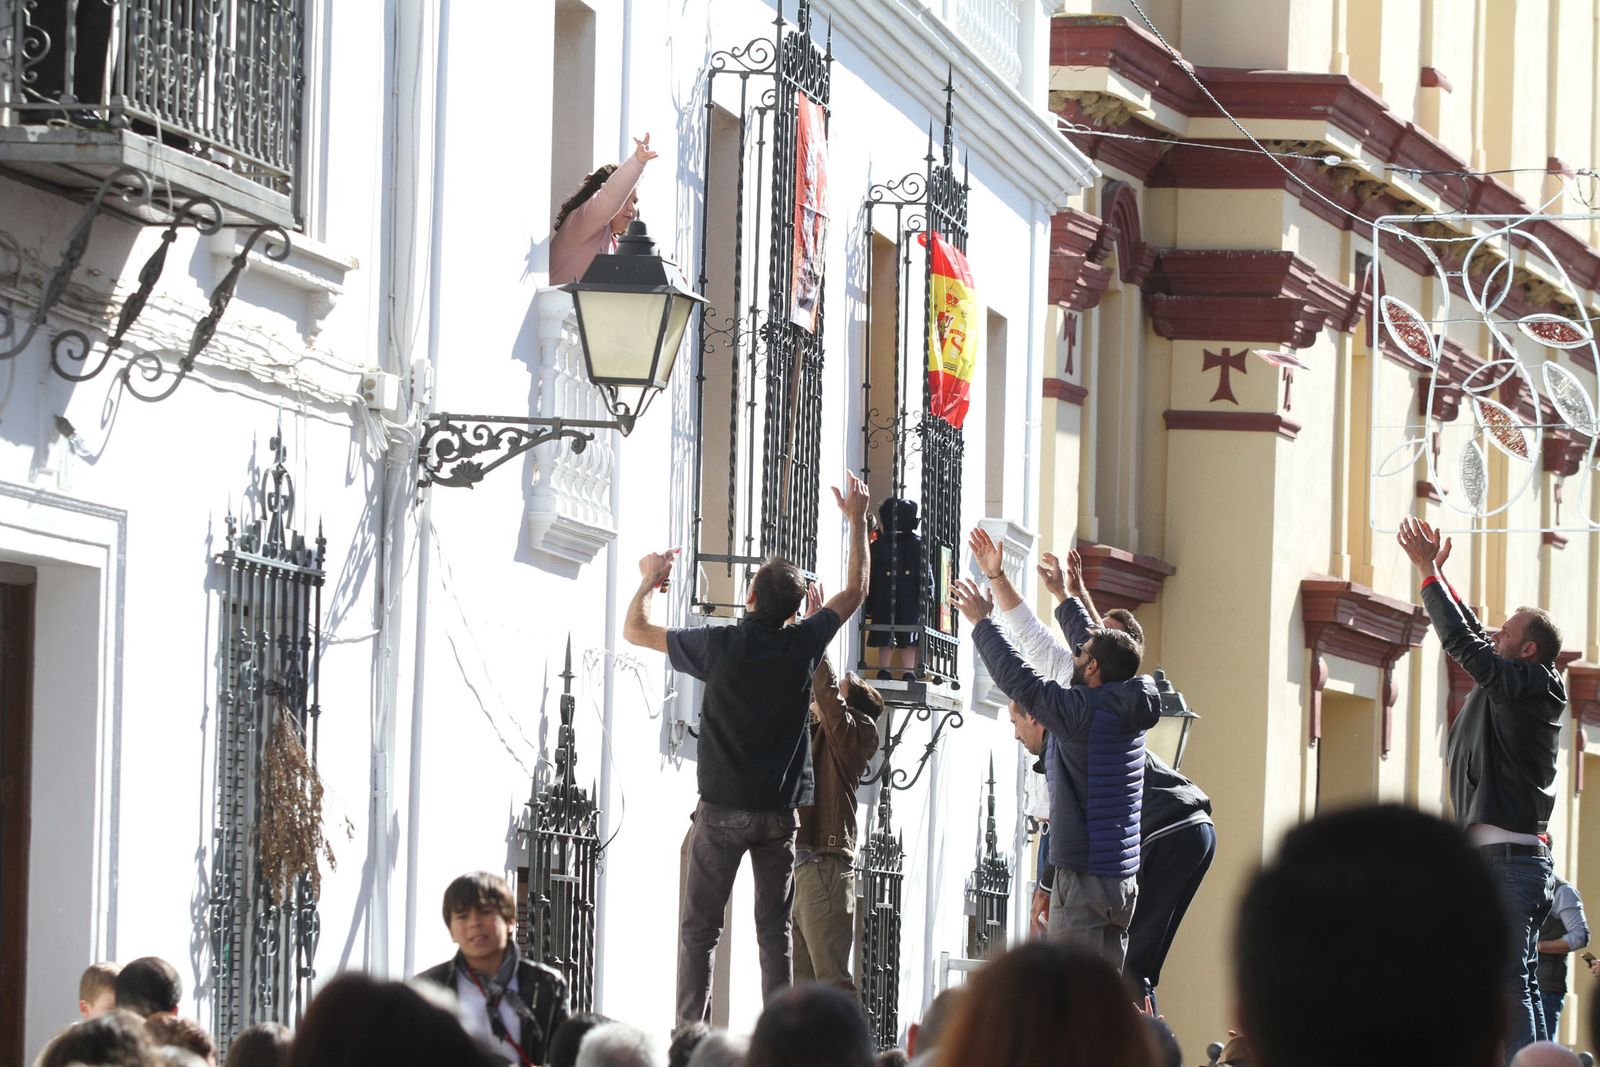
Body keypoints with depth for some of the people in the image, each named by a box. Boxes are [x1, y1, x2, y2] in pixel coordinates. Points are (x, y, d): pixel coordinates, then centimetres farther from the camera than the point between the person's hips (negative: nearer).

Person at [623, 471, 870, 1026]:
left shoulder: (719, 645, -11)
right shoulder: (801, 645, -5)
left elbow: (635, 630, 1)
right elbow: (854, 591, 11)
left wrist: (649, 581, 19)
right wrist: (857, 519, 20)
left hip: (722, 809, -2)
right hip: (779, 813, 2)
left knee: (699, 929, 3)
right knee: (775, 933, 6)